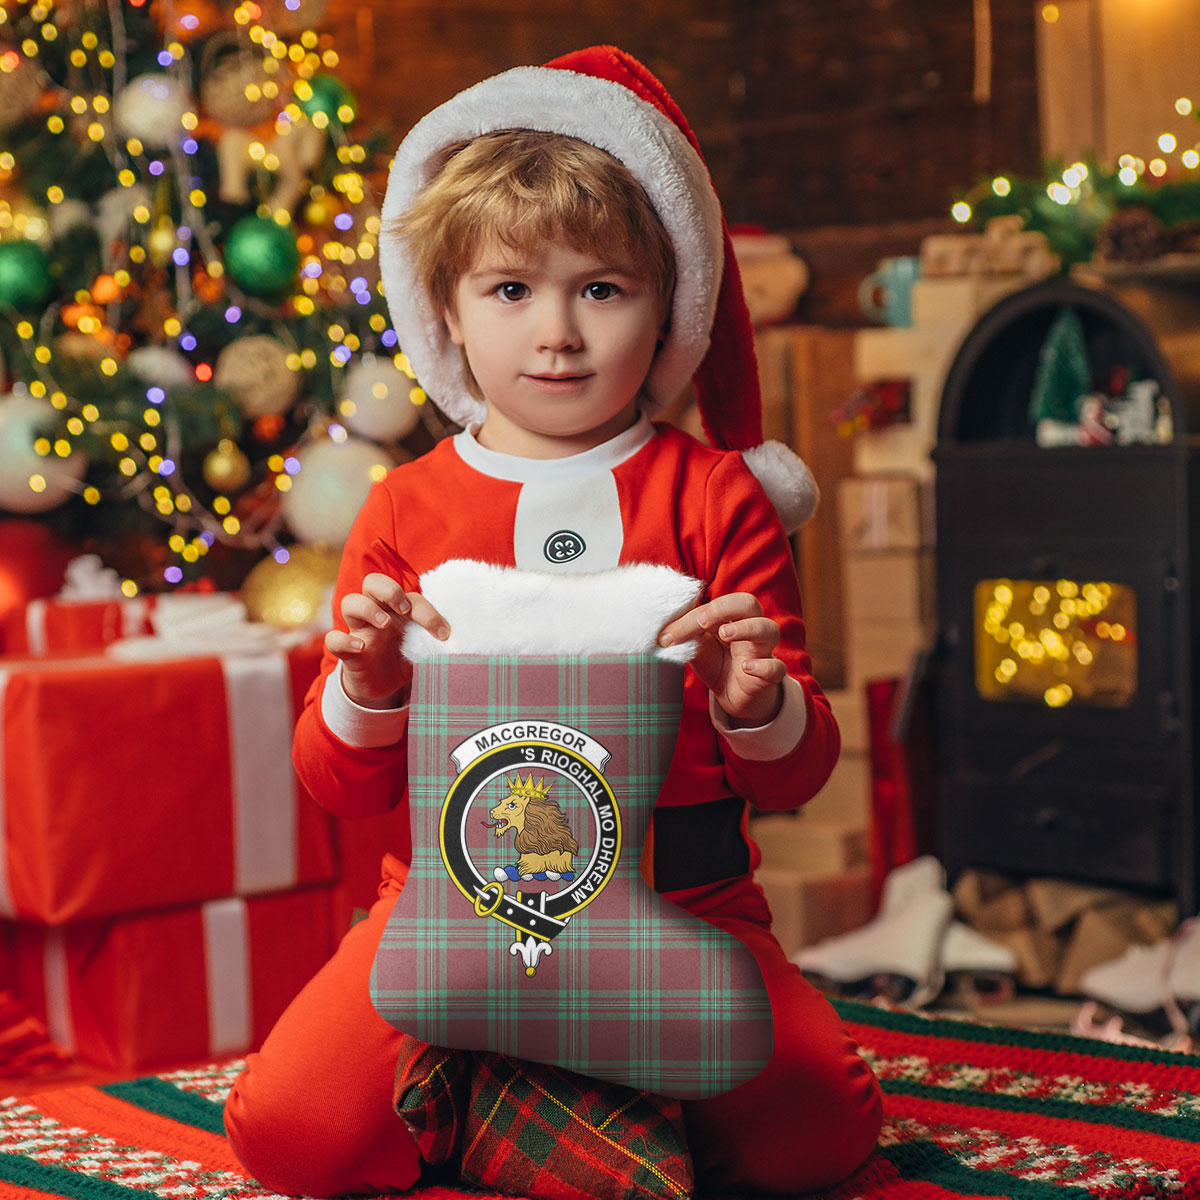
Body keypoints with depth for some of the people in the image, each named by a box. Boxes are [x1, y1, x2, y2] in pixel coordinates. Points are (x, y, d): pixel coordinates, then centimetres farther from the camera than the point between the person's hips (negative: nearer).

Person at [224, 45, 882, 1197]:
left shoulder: (712, 496, 6)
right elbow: (340, 786, 7)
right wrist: (366, 695, -15)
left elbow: (799, 774, 5)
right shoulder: (405, 509, 7)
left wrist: (759, 710, -19)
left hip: (678, 907, 0)